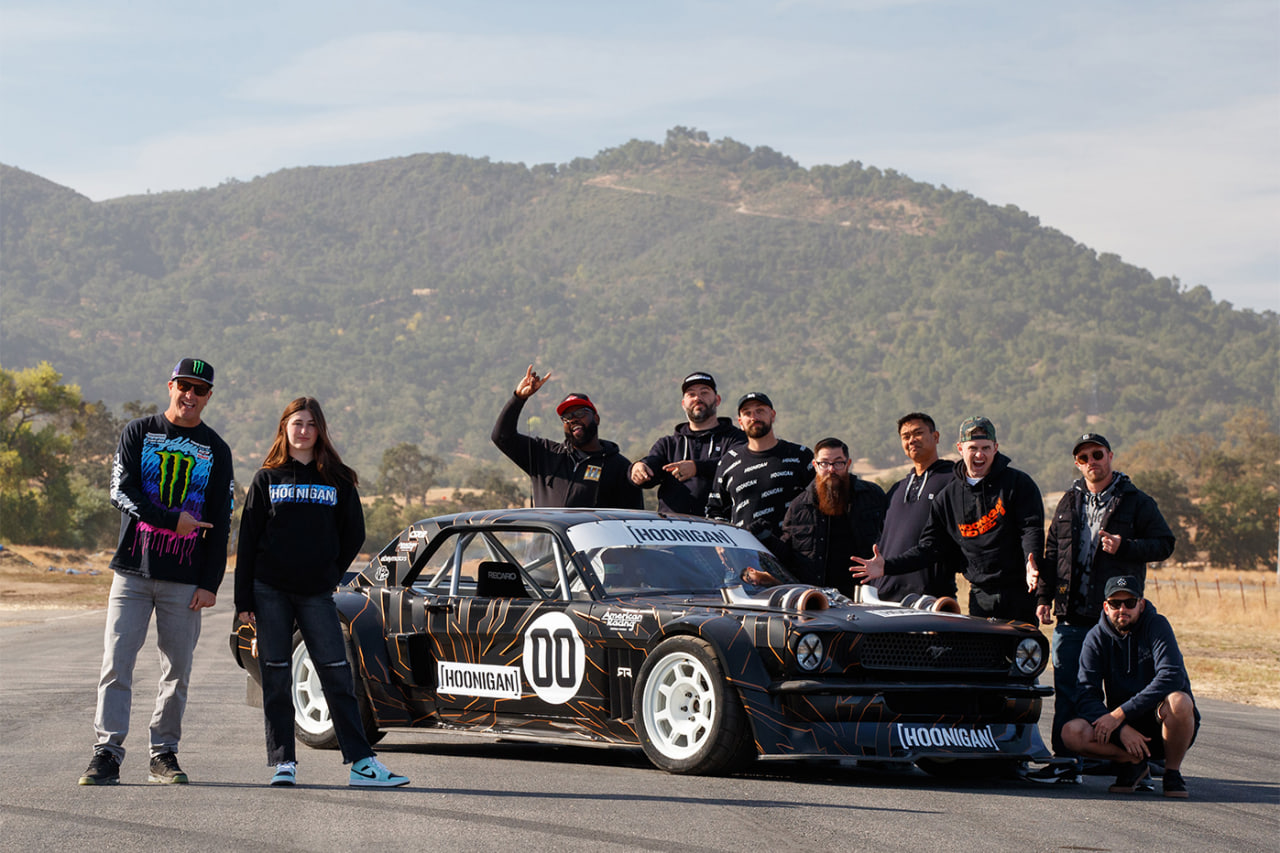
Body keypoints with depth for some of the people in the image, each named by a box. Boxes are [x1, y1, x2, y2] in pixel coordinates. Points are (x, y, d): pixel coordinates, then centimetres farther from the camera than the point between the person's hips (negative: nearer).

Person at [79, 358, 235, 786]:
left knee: (177, 670, 3)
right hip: (133, 570, -1)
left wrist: (210, 583, -2)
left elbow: (220, 523, 6)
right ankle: (107, 753, -6)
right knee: (116, 664, -7)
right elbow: (122, 493, -4)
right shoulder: (138, 432, 7)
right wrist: (174, 520, -15)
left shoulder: (216, 451, 9)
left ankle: (163, 754, 12)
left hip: (185, 579, 1)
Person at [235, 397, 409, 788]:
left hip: (316, 594, 0)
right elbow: (248, 540, 4)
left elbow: (354, 535, 13)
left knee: (337, 676, -5)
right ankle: (283, 762, 7)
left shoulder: (338, 481, 8)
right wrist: (244, 599, -1)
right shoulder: (267, 479, 7)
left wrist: (330, 575, 5)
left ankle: (361, 763, -7)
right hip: (270, 592, 0)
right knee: (276, 679, 1)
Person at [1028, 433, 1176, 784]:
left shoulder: (1136, 503, 2)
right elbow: (1051, 552, 19)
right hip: (1072, 614, 4)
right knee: (1066, 689, 2)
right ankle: (1065, 762, 6)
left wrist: (1124, 547, -16)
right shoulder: (1070, 502, 15)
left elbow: (1164, 544, -1)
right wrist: (1044, 597, 10)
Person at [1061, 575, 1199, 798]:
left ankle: (1173, 772, -11)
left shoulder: (1156, 626, -10)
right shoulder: (1096, 638, -2)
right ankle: (1134, 762, -2)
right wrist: (1122, 730, -28)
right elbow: (1086, 694, -10)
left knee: (1178, 701, -37)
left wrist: (1120, 714, -30)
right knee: (1071, 733, -24)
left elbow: (1172, 677, -26)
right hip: (1123, 723, 3)